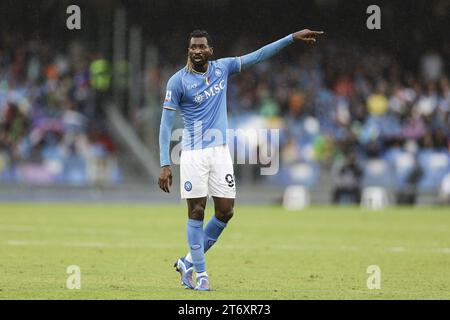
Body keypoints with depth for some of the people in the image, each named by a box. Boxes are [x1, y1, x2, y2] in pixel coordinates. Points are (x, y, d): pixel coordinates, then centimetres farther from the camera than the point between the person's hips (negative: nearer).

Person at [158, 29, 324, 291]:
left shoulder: (222, 68, 5)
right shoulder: (178, 81, -8)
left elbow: (258, 56, 10)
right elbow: (166, 124, -8)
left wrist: (292, 38, 7)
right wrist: (165, 164, -15)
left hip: (220, 151, 5)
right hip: (193, 154, -5)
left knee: (225, 212, 1)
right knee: (196, 213, -3)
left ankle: (189, 262, 17)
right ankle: (200, 273, 6)